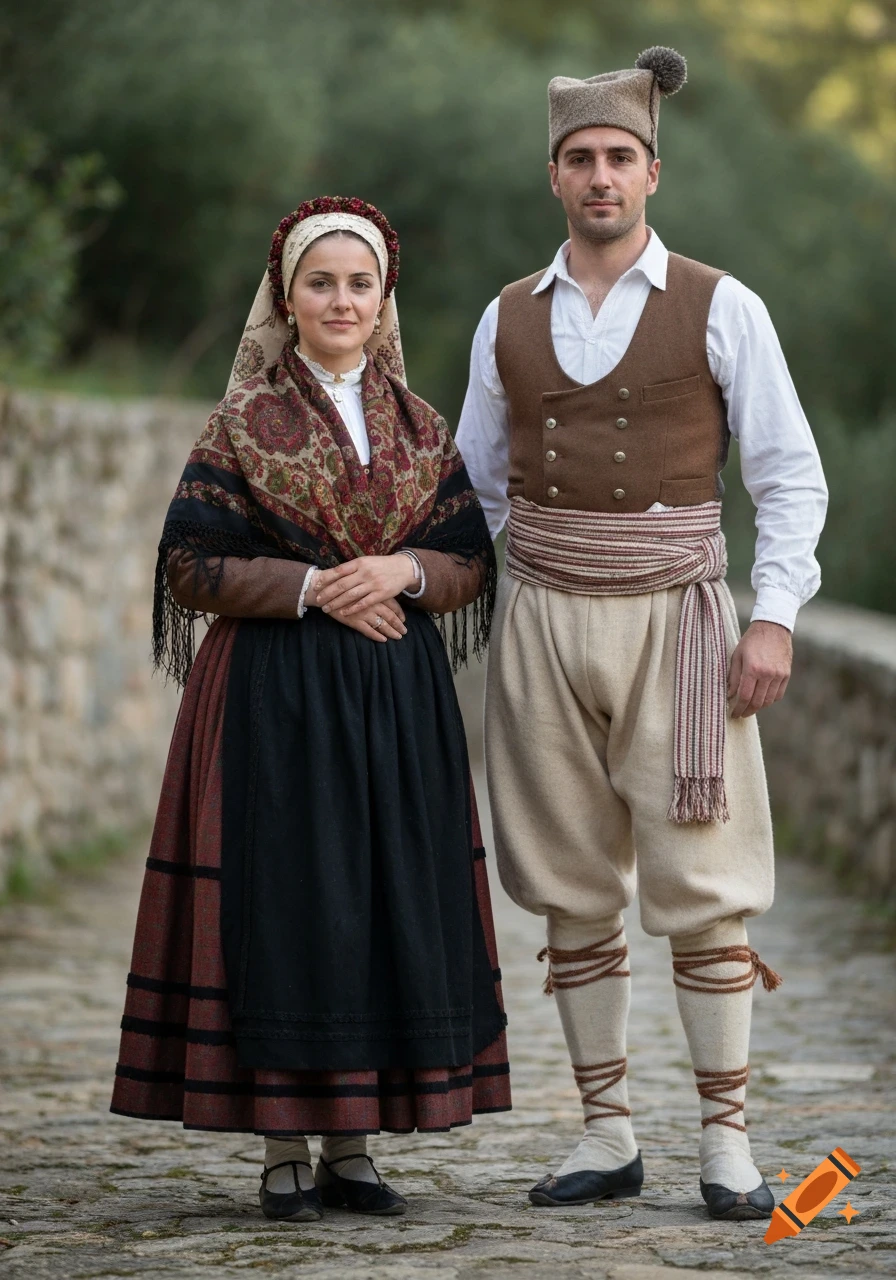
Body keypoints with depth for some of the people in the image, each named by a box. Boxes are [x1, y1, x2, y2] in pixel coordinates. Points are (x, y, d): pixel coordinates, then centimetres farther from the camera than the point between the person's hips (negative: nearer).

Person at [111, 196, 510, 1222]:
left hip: (400, 700, 4)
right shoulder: (245, 423, 0)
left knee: (393, 900, 1)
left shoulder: (419, 426, 11)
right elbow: (191, 568, -5)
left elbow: (471, 564, 9)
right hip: (276, 699, -4)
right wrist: (312, 587, -15)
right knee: (283, 902, -5)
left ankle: (351, 1148, 9)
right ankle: (285, 1151, 2)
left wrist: (404, 570, -11)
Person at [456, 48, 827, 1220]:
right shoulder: (508, 321, 9)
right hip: (542, 622, 3)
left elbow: (791, 475, -1)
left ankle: (727, 1143, 4)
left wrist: (774, 619, -10)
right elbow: (475, 488, 17)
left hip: (672, 617, -3)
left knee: (701, 886, -4)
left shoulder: (722, 310, -1)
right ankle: (608, 1137, 14)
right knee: (573, 893, 5)